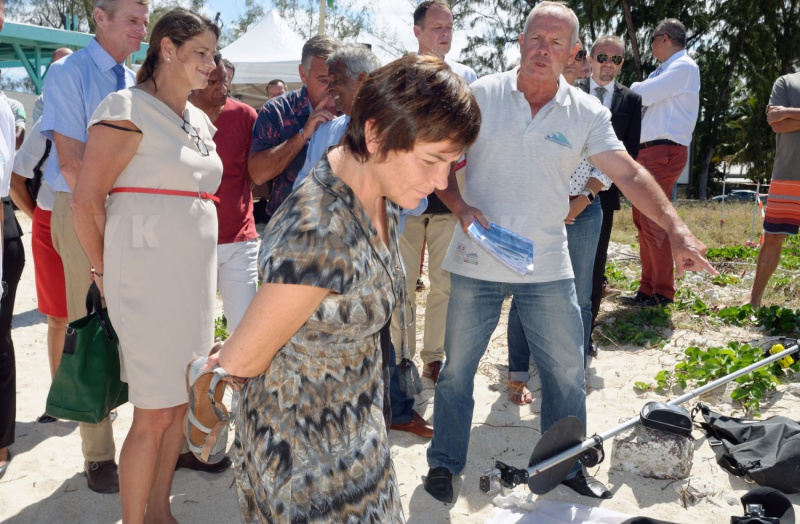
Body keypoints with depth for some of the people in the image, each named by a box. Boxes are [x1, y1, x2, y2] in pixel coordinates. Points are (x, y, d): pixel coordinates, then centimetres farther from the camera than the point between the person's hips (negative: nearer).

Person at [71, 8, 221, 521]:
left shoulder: (200, 121, 14)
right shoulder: (127, 109, -10)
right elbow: (87, 200, -11)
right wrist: (105, 273, -3)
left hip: (196, 273, 8)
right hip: (148, 276, -8)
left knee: (181, 402, 14)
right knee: (154, 414, -2)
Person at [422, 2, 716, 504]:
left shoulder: (588, 113, 0)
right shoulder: (480, 95, -3)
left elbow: (629, 174, -4)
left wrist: (677, 229, -14)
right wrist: (459, 205, -15)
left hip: (547, 268, 2)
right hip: (476, 263, -1)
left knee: (567, 372, 10)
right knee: (457, 367, 9)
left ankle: (568, 465, 33)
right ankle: (444, 463, 30)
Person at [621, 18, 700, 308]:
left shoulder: (684, 67, -7)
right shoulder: (662, 72, 22)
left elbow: (641, 94, -15)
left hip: (663, 153, -9)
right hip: (647, 152, 9)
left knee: (653, 223, -9)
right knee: (642, 221, 10)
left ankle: (662, 293, -1)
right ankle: (647, 290, 17)